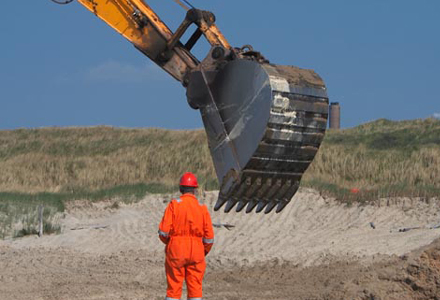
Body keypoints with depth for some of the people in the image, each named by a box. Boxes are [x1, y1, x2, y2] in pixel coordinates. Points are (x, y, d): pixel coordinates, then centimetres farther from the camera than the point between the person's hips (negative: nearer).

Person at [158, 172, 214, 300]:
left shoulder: (174, 204, -6)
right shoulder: (202, 208, -1)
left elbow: (164, 231, -10)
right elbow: (209, 236, -1)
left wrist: (167, 241, 12)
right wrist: (205, 251, 17)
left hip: (175, 251, -1)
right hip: (196, 251, 1)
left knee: (174, 287, 5)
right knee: (195, 287, 6)